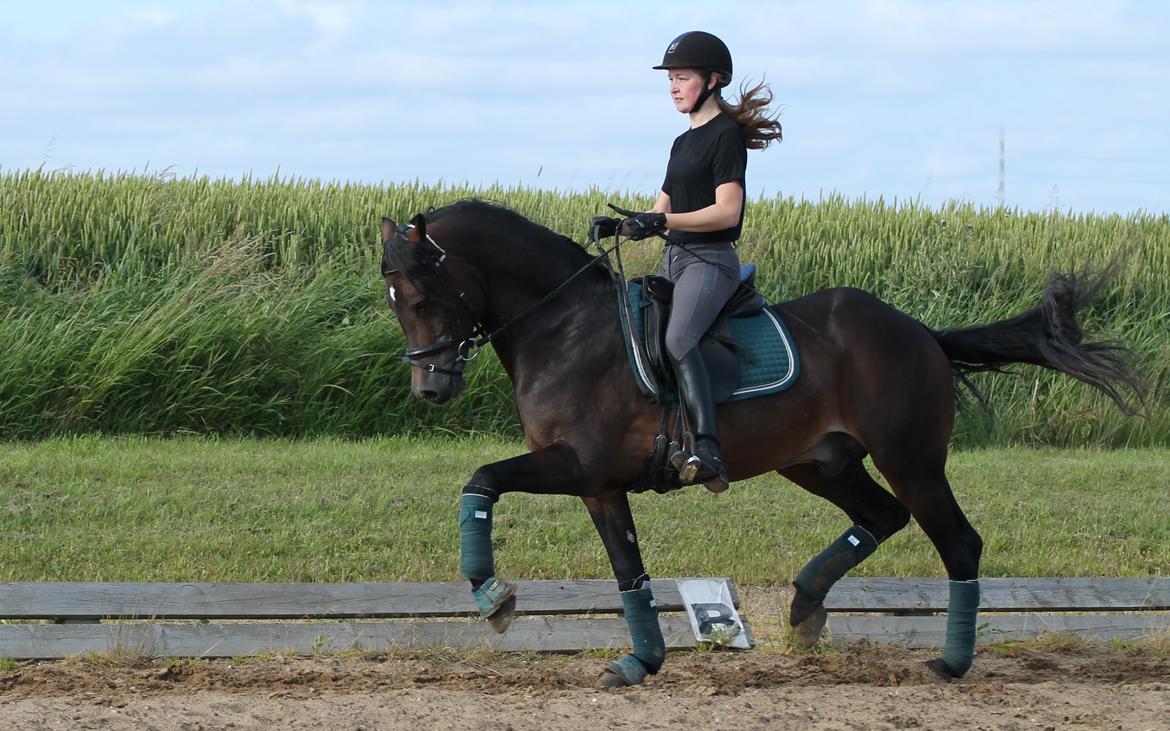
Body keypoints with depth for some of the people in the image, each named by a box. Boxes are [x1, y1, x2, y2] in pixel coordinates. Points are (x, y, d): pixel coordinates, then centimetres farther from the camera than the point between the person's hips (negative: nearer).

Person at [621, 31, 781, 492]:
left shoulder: (726, 135, -7)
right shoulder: (684, 143, 21)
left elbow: (727, 212, -17)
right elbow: (662, 211, 22)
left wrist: (662, 221, -23)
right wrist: (624, 225, 4)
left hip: (710, 260, -11)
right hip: (674, 260, 11)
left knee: (677, 339, -33)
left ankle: (708, 451, -45)